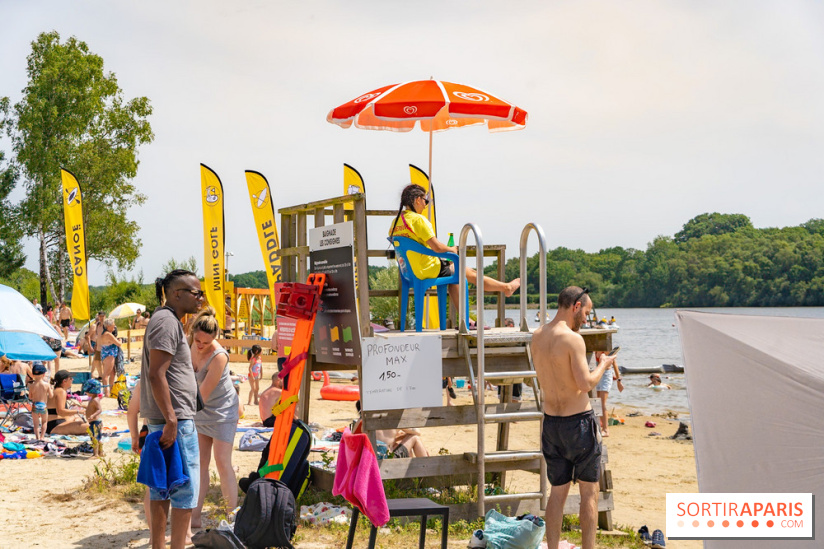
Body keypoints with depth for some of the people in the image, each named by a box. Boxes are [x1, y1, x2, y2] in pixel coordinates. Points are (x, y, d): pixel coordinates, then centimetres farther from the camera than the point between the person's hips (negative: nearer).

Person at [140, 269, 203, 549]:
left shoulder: (168, 320, 17)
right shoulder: (167, 322, -15)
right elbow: (156, 375, -22)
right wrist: (171, 420, -24)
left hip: (166, 419, 11)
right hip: (174, 418, -11)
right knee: (186, 487, -6)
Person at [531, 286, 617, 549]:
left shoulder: (536, 337, 6)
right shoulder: (572, 339, -17)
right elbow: (586, 384, -21)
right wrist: (603, 365, -3)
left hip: (551, 421, 7)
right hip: (578, 421, -6)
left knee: (557, 492, 13)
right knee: (589, 492, 5)